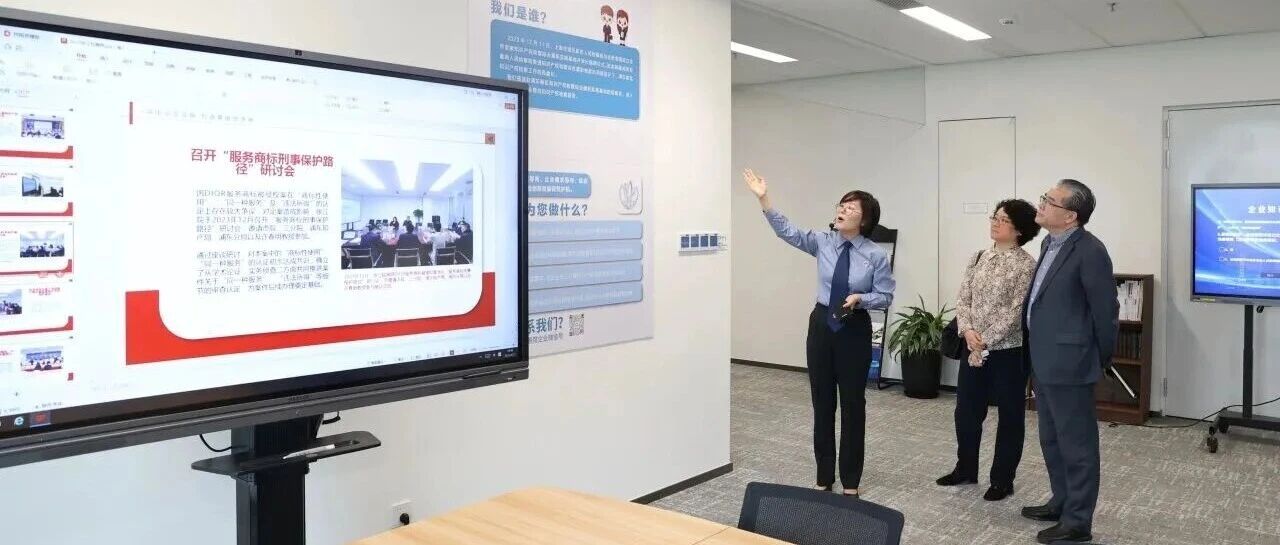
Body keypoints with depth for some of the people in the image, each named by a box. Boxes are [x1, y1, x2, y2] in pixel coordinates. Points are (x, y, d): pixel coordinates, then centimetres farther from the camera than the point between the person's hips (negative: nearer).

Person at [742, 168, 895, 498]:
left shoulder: (876, 255, -8)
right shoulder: (823, 242, -2)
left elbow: (885, 296, -2)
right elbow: (787, 232, -10)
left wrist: (860, 299, -22)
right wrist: (764, 199, -20)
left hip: (855, 330, -2)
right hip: (822, 325, 3)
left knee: (853, 404, 5)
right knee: (822, 403, 9)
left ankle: (850, 480, 20)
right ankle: (824, 477, 23)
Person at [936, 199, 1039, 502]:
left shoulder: (1026, 264, -10)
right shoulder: (979, 258, 8)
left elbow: (1015, 311, -15)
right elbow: (962, 299, 5)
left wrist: (986, 343, -17)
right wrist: (968, 330, -12)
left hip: (1009, 351, -6)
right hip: (972, 348, 6)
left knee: (1009, 416, 8)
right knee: (965, 410, 14)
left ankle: (1002, 479, 20)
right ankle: (966, 468, 32)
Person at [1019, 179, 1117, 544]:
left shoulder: (1089, 251, -18)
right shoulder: (1049, 243, 10)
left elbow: (1105, 310, -13)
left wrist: (1101, 360, -3)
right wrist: (1035, 352, 18)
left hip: (1069, 363, -9)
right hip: (1044, 362, 9)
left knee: (1077, 444, 3)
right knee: (1052, 440, 20)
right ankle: (1062, 503, 35)